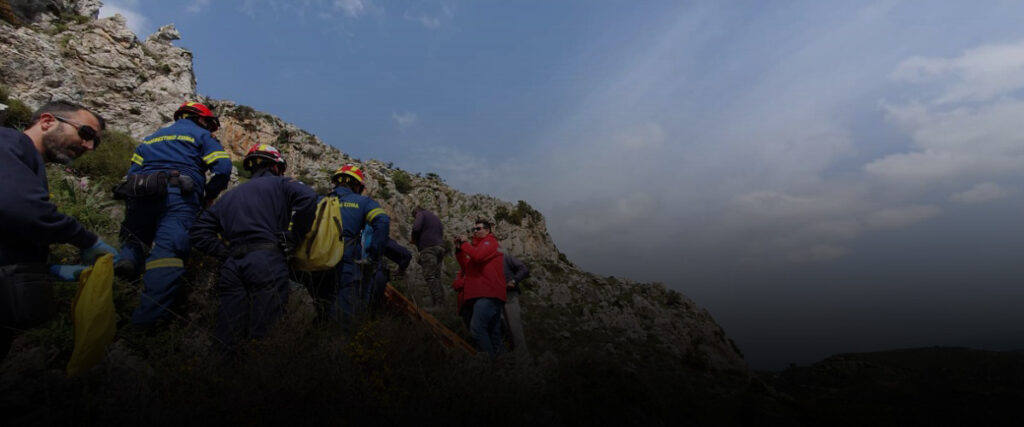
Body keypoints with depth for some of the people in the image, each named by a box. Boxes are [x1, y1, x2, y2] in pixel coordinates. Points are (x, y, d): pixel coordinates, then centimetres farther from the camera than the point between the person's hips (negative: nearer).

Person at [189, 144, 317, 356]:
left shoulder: (229, 196, 28)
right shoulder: (279, 184, 11)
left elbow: (198, 232, 22)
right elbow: (308, 196, -12)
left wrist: (225, 251, 15)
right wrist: (296, 235, -2)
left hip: (231, 266, 6)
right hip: (266, 261, -5)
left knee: (226, 334, 7)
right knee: (263, 336, -7)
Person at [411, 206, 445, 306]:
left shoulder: (421, 214, 9)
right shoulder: (436, 218, 32)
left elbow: (416, 228, -9)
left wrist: (415, 240, 9)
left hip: (428, 247, -8)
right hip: (440, 246, 8)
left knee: (430, 276, -13)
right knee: (437, 276, 6)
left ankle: (437, 303, -22)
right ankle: (442, 303, -1)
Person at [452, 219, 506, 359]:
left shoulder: (490, 242, 2)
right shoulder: (477, 245, 25)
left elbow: (477, 256, -18)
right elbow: (467, 267, 18)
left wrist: (465, 244, -2)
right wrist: (459, 249, 9)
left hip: (488, 294, -9)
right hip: (481, 293, 9)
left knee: (477, 328, -21)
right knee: (493, 333, 11)